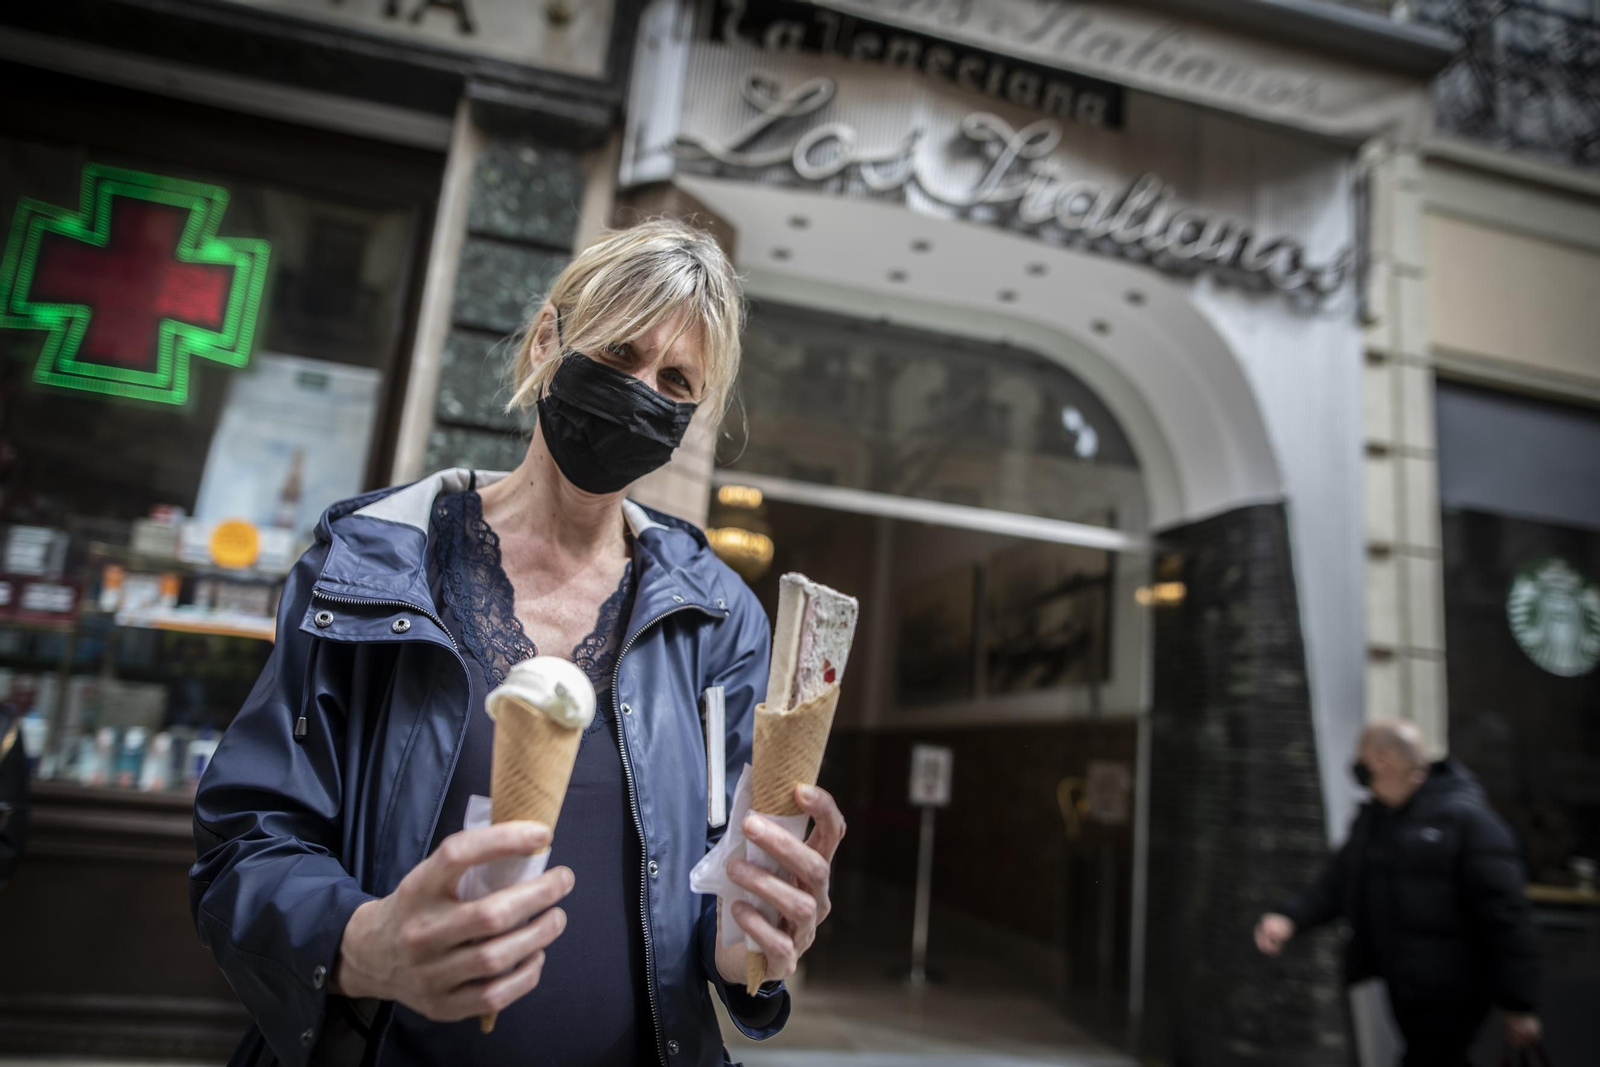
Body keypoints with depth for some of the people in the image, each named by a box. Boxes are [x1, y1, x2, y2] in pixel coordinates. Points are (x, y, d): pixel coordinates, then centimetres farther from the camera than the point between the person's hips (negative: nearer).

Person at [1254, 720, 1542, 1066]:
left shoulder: (1466, 819, -17)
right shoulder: (1371, 817, 7)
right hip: (1403, 986, 7)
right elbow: (1339, 881, 3)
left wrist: (1519, 1005, -17)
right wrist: (1290, 918, -15)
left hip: (1449, 992, -7)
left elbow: (1505, 916, -18)